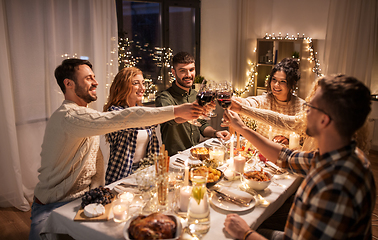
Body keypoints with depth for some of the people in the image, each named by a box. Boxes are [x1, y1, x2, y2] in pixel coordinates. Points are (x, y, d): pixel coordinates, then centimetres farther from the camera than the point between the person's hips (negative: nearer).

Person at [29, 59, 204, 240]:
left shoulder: (83, 114, 8)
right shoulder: (69, 116, -25)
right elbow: (122, 119, -34)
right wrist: (176, 111, -32)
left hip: (83, 197, 8)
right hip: (53, 205, -7)